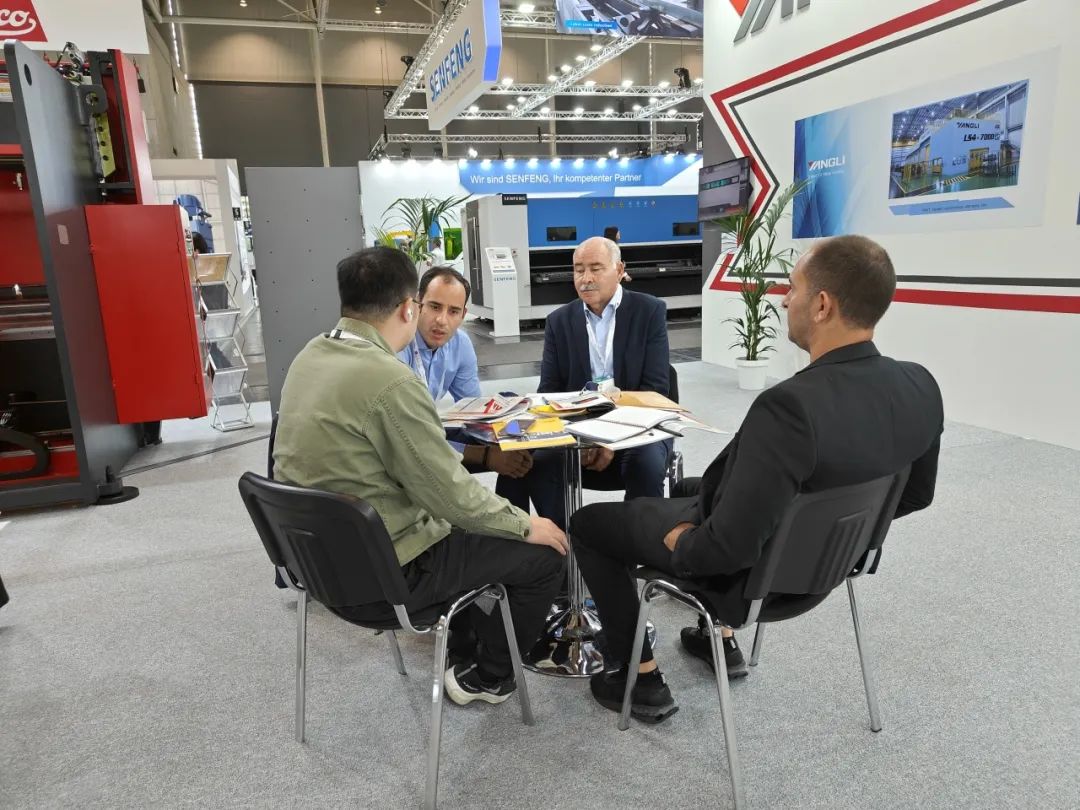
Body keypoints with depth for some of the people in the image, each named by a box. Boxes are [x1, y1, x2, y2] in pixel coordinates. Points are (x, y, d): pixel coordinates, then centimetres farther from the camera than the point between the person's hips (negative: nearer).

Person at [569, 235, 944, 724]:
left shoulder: (789, 406, -38)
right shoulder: (922, 388, -13)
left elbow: (730, 546, -34)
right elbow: (914, 495, 3)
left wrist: (679, 542, -14)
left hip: (745, 565, -7)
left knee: (587, 524, 12)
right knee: (691, 487, 35)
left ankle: (642, 679, 20)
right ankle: (721, 637, 39)